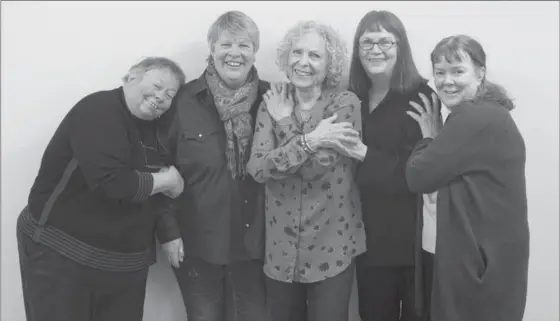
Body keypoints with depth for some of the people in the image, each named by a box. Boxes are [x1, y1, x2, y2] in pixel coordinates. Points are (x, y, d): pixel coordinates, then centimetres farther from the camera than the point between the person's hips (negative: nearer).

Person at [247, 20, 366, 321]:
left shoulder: (346, 104, -8)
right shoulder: (272, 103, -1)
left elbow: (319, 166, -18)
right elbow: (257, 168, -14)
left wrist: (284, 121, -14)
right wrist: (309, 140, -25)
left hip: (331, 248, -2)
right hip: (281, 248, 3)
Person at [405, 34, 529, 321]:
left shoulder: (474, 119, -21)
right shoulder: (486, 116, 13)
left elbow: (418, 177, -19)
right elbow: (444, 170, 12)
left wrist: (430, 137, -5)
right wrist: (438, 139, 0)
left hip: (480, 258, -10)